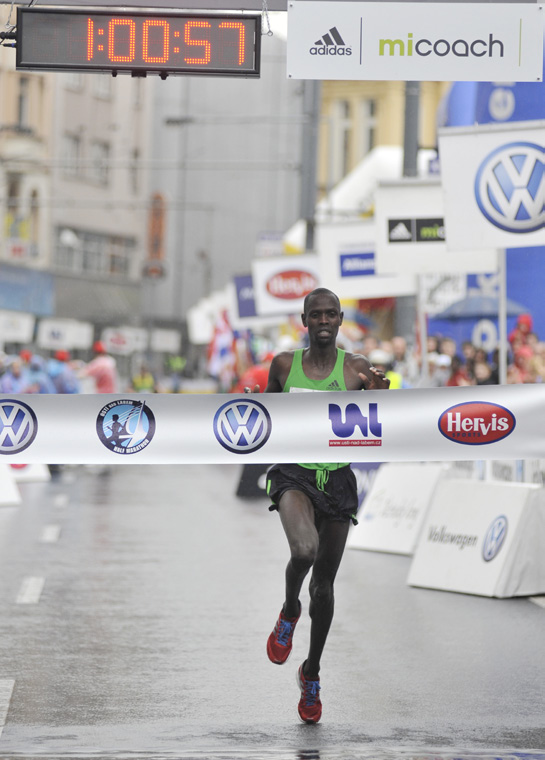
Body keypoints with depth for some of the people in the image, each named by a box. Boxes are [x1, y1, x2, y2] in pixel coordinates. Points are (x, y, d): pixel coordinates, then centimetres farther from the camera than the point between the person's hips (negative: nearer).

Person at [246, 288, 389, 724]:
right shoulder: (284, 364, 2)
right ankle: (289, 612, 2)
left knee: (324, 584, 9)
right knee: (304, 549, -32)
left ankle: (312, 673, 30)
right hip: (293, 475, -1)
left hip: (337, 479, 1)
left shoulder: (356, 369, -2)